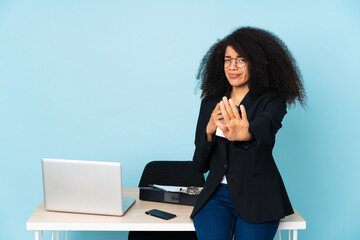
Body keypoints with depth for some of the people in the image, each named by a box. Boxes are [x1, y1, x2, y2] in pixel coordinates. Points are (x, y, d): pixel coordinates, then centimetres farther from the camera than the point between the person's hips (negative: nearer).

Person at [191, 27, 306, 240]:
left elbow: (266, 125, -27)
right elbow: (200, 164, 9)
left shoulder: (271, 101, 0)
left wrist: (245, 134, -51)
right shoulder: (210, 104, 11)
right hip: (218, 193, 2)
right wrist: (209, 131, -10)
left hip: (258, 197, -2)